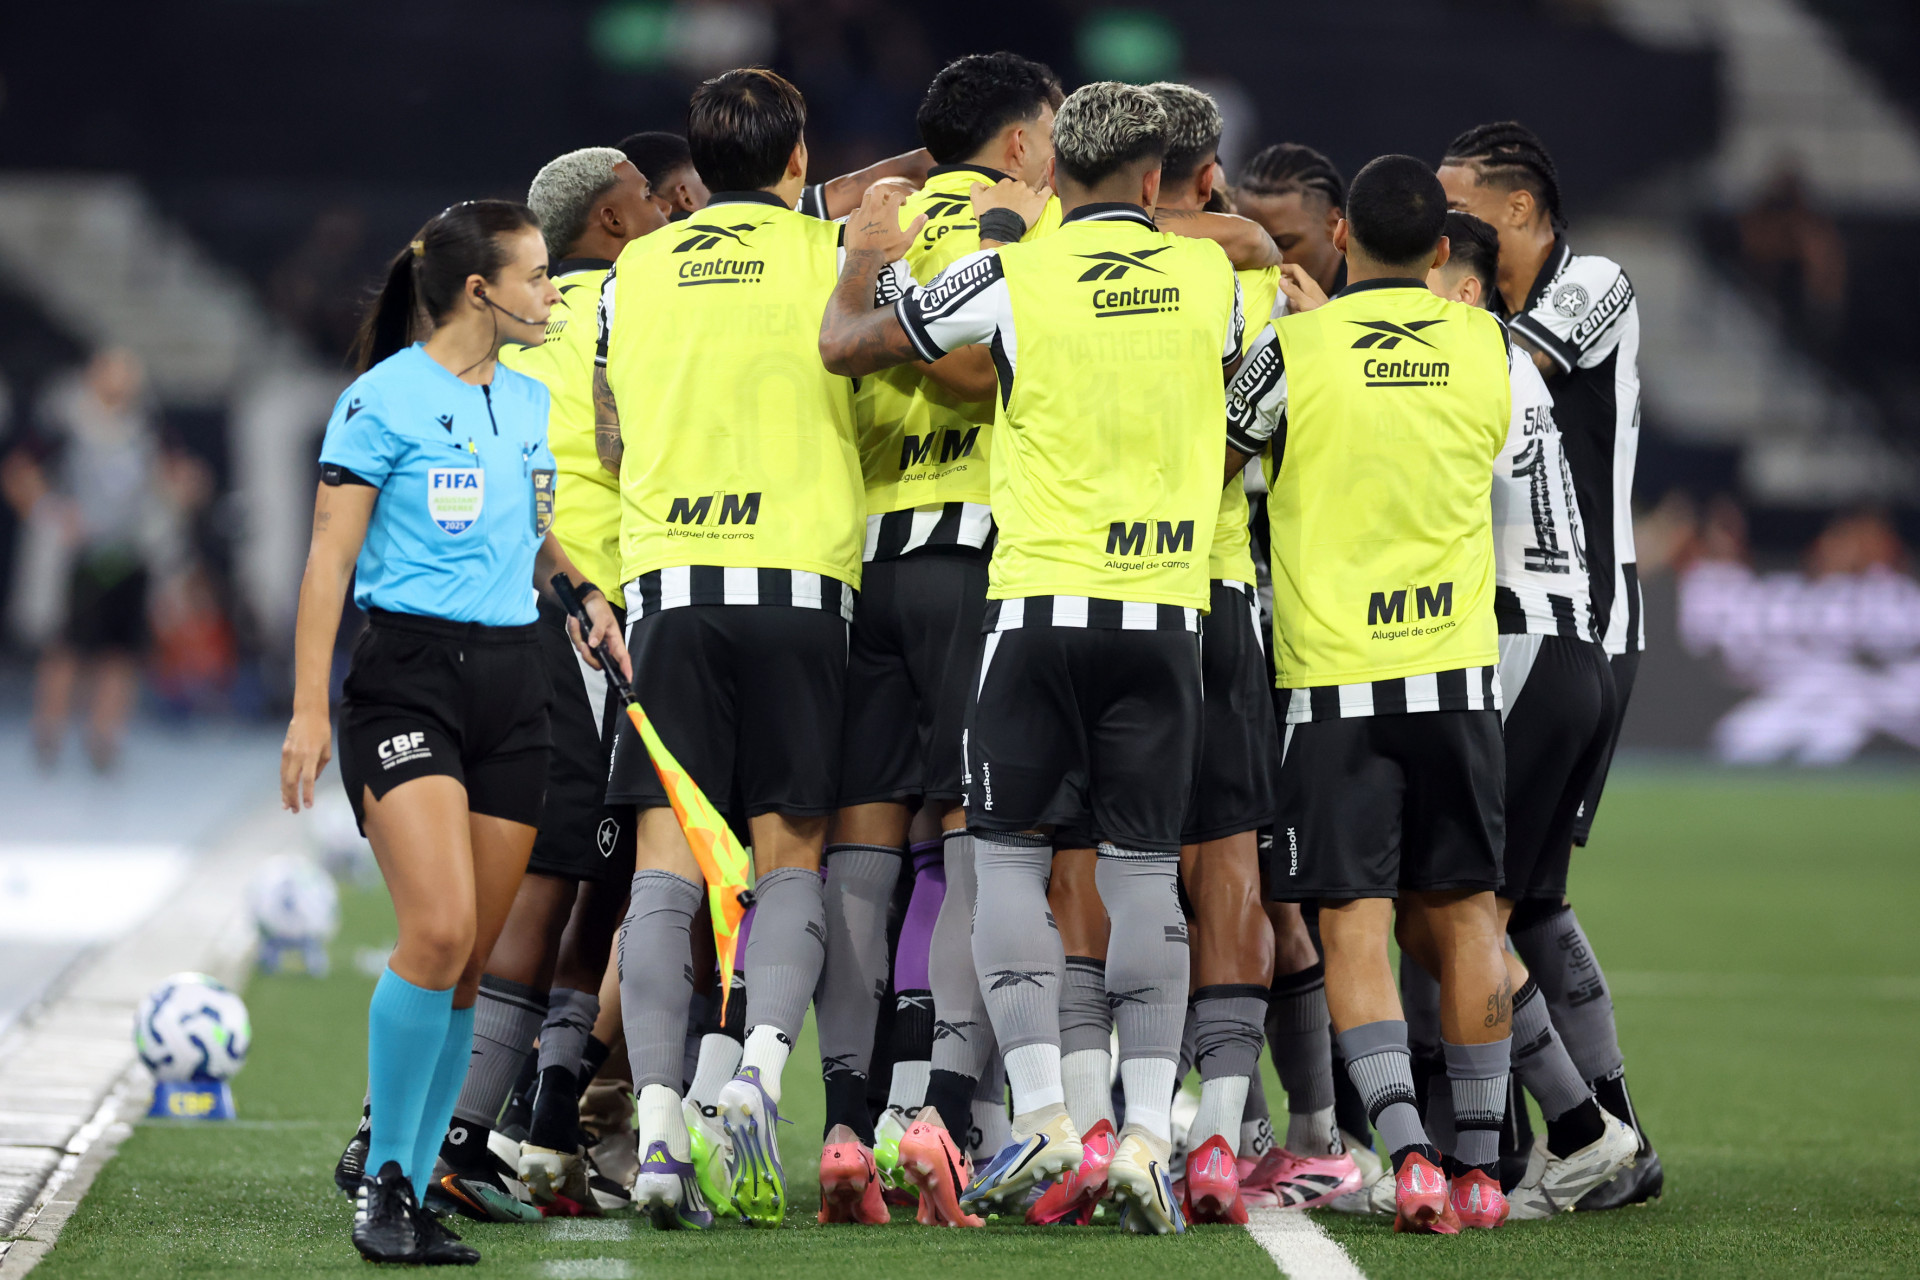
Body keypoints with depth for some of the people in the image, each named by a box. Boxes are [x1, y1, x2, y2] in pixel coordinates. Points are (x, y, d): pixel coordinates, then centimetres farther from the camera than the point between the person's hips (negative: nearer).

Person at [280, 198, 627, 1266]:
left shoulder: (528, 401, 15)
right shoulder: (385, 398, -5)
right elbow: (332, 559, -7)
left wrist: (582, 587, 10)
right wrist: (308, 708, -12)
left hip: (512, 677, 7)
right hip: (408, 674, -6)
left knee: (472, 962, 2)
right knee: (439, 930, -20)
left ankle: (414, 1196, 10)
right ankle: (382, 1181, -7)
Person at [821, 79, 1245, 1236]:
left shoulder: (1011, 279, -4)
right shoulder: (1208, 275, 5)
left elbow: (844, 346, 4)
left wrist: (865, 259, 25)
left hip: (1041, 603, -2)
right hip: (1167, 611, 2)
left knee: (1010, 857, 7)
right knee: (1145, 872, 5)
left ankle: (1040, 1109, -4)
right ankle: (1149, 1133, -2)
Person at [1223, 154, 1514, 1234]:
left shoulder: (1293, 350, -8)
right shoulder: (1485, 345, 2)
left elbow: (1214, 466, 2)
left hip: (1335, 677, -3)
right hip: (1457, 671, 3)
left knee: (1355, 922, -2)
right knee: (1463, 915, 11)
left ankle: (1408, 1152, -18)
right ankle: (1481, 1167, 13)